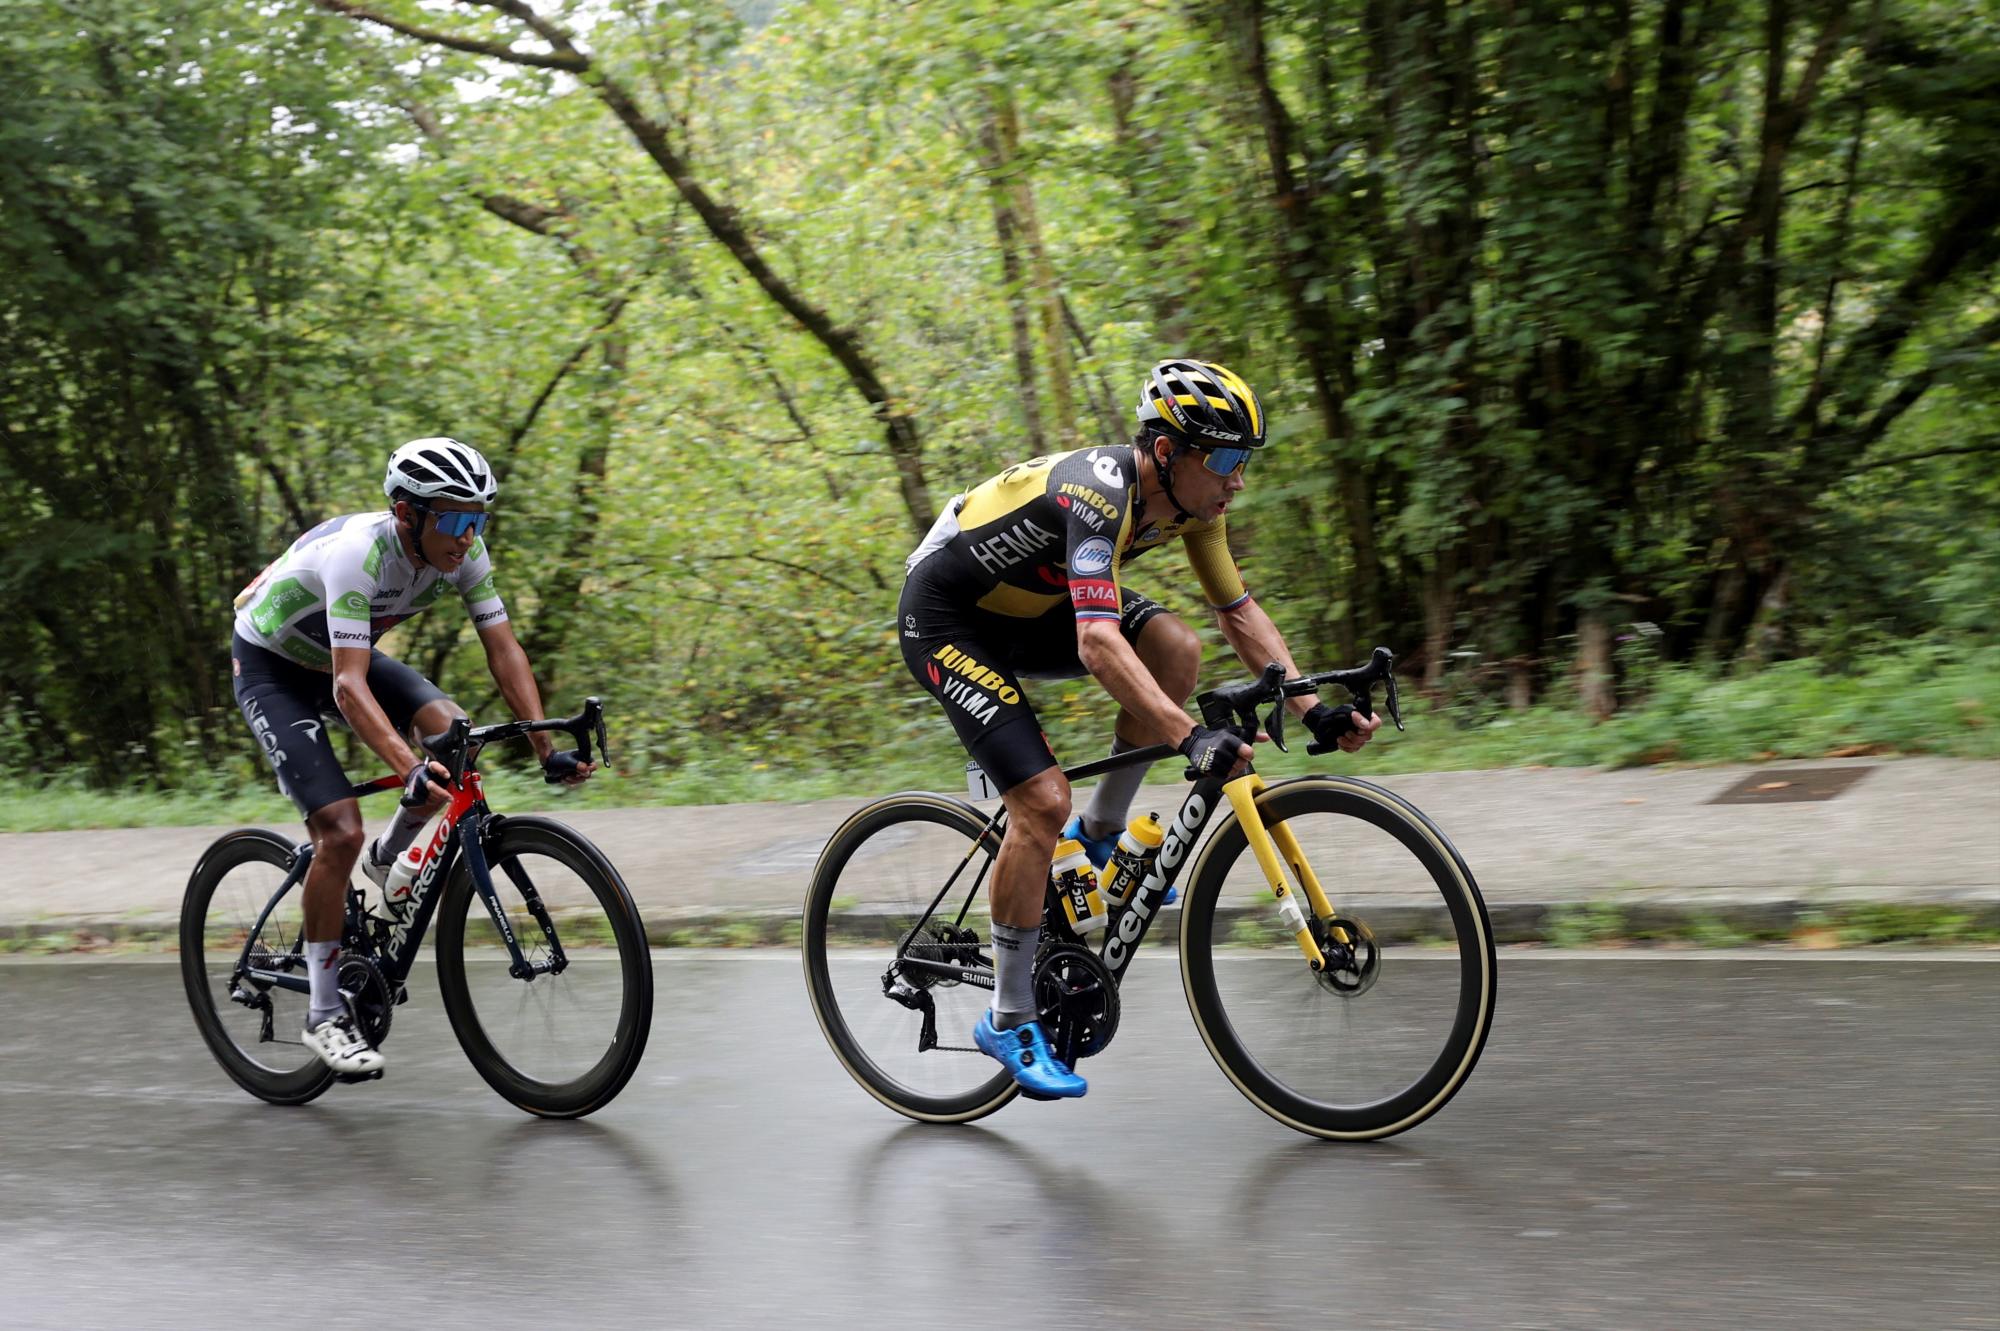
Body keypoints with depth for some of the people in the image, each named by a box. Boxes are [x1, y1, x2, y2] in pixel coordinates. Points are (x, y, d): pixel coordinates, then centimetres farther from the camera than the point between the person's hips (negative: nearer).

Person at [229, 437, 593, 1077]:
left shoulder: (463, 552, -18)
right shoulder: (356, 553, -37)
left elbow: (504, 650, -15)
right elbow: (350, 687, -43)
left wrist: (547, 748, -26)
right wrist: (410, 771, -56)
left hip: (342, 653, 6)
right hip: (270, 668, -6)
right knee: (340, 831, -19)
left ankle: (390, 861, 8)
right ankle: (325, 1014, -6)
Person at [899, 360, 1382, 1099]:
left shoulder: (1191, 498, -9)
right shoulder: (1100, 492, -34)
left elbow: (1240, 613, -2)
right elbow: (1097, 642, -45)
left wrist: (1314, 710, -13)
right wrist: (1191, 738, -54)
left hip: (1028, 609, 8)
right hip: (947, 618, -8)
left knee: (1175, 648, -16)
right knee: (1043, 800, -18)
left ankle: (1101, 831, 5)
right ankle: (1008, 1020, -5)